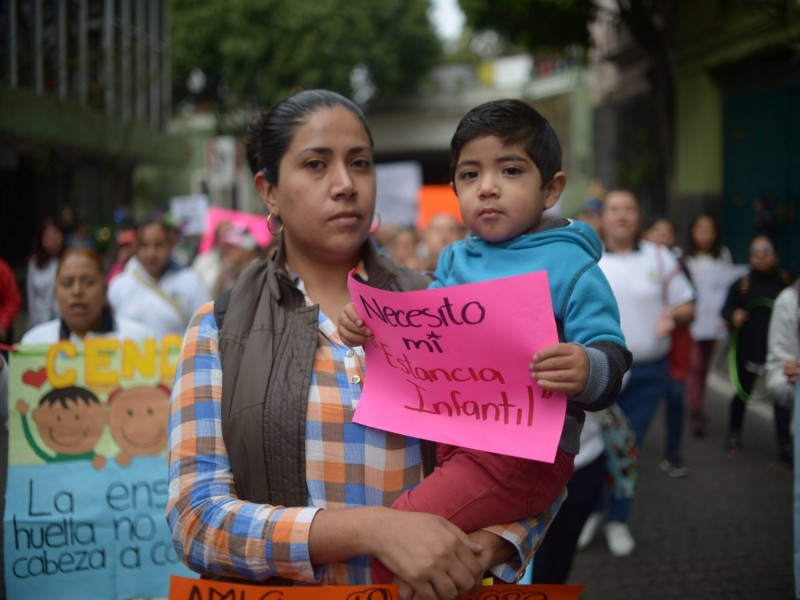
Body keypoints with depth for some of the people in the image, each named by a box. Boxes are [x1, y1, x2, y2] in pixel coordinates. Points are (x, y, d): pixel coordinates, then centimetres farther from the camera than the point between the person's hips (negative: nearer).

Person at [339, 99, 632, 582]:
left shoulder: (572, 268, -8)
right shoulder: (455, 261, 11)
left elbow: (612, 358, -14)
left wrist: (588, 371, -37)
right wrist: (369, 326, 1)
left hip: (523, 453, -7)